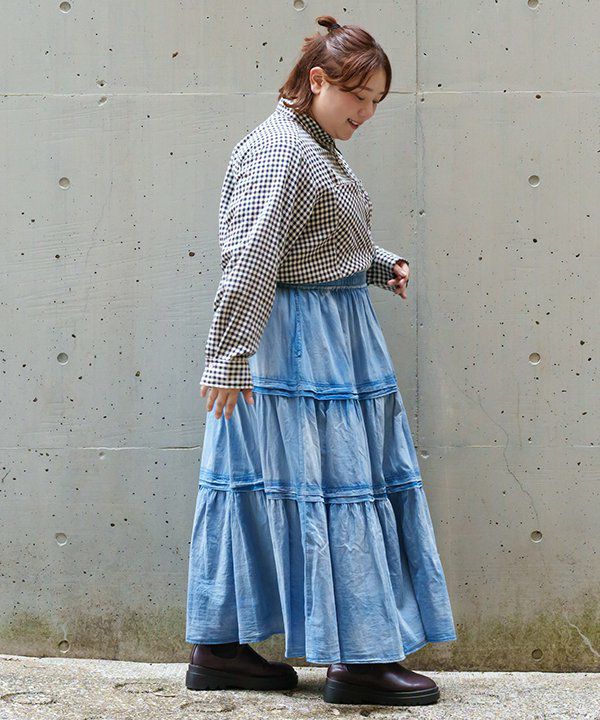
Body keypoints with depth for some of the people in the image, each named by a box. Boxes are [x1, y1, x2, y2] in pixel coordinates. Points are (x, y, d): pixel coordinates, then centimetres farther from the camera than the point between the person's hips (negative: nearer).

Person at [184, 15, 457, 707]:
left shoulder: (316, 147, 16)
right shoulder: (280, 150, -16)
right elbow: (251, 260, -22)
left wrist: (380, 265, 10)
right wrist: (229, 356, -25)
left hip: (333, 337, 10)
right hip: (304, 345, -10)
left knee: (258, 483, 11)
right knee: (331, 484, -4)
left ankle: (218, 648, 18)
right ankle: (357, 657, 4)